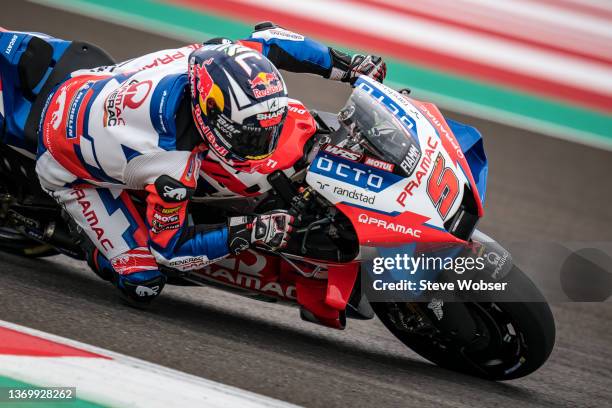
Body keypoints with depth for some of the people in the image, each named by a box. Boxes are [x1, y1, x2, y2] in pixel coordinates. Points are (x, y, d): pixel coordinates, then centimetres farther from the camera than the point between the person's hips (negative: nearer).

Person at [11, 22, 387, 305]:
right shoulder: (175, 168, -40)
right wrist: (250, 232, -32)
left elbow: (269, 38, -7)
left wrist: (349, 66, -7)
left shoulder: (220, 59, -28)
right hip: (68, 163, -6)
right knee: (143, 284, -11)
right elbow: (168, 246, -24)